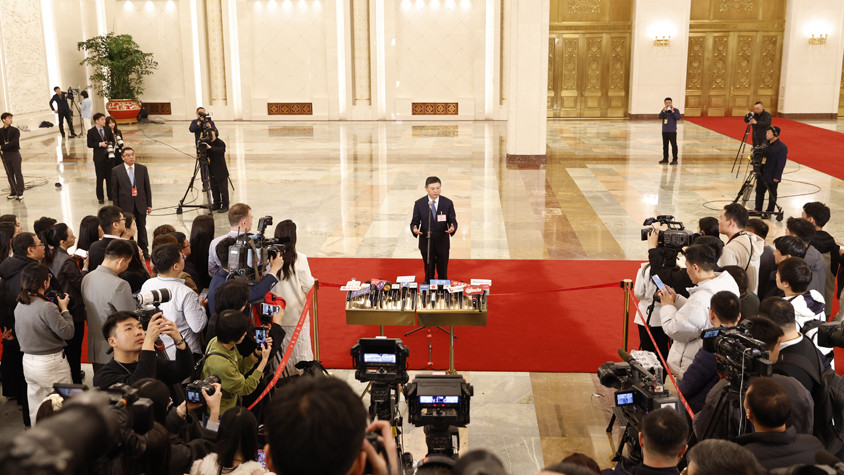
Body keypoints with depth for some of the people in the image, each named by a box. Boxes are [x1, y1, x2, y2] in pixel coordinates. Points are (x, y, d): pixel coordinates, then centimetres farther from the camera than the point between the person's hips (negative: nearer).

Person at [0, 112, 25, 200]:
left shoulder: (15, 130, -3)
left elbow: (14, 142, -15)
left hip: (15, 154, -4)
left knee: (18, 174, -3)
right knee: (9, 175, 8)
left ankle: (20, 193, 0)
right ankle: (13, 192, 15)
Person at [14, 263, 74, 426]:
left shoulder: (19, 306, 4)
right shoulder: (47, 307, -22)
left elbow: (18, 333, 16)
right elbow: (68, 332, -18)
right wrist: (64, 309, -5)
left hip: (28, 362, 8)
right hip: (50, 363, -8)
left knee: (35, 410, 18)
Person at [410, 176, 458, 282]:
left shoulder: (448, 203, -5)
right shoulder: (419, 204, -5)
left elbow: (453, 221, -3)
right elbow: (414, 222, -2)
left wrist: (452, 228, -28)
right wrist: (414, 229, -27)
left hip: (442, 243, 0)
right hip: (426, 243, 0)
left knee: (443, 273, 10)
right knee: (429, 272, 11)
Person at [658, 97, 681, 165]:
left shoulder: (675, 110, -3)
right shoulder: (663, 111, 6)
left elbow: (678, 118, -16)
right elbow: (660, 117, -9)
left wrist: (672, 111, -22)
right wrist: (664, 111, -22)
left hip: (672, 131, -5)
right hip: (664, 131, 5)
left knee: (674, 145, -4)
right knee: (665, 145, 12)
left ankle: (675, 160, -1)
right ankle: (665, 159, 21)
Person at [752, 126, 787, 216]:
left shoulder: (782, 147, -15)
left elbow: (781, 164, -16)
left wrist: (776, 177, -18)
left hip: (772, 177, -7)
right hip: (762, 174, 7)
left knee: (772, 194, 7)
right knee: (759, 191, 13)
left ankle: (769, 211, 18)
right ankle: (758, 210, 23)